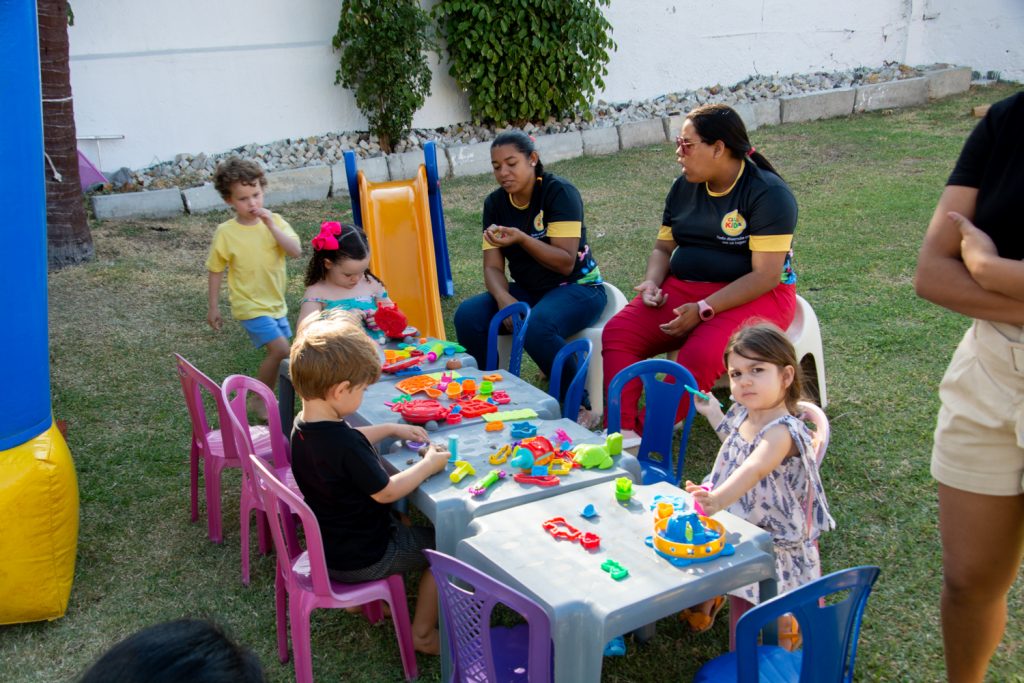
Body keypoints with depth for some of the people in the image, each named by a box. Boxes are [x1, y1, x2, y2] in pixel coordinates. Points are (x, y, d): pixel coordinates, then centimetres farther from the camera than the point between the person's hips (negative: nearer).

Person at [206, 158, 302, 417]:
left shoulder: (274, 221, -4)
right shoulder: (225, 232, -12)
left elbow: (296, 251, -17)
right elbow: (215, 270, -2)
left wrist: (271, 226, -25)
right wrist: (213, 307, 1)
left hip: (275, 303, 5)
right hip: (250, 305, -5)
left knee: (277, 354, 15)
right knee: (280, 350, -16)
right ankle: (259, 402, 1)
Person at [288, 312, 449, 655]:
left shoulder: (304, 426, -6)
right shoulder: (344, 444, -34)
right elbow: (386, 492, -23)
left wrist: (390, 429, 14)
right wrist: (429, 464, -11)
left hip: (328, 546, 9)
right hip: (362, 559, -9)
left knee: (401, 522, 32)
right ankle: (423, 633, 17)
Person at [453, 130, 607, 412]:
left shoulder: (559, 191, -14)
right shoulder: (495, 203, 3)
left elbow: (566, 263, -18)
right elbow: (493, 267, -1)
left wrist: (521, 239, -31)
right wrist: (504, 299, -23)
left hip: (577, 287, -5)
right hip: (527, 290, 6)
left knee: (535, 327, -37)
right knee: (468, 315, -20)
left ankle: (581, 404, -15)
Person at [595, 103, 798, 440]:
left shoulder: (768, 194, -12)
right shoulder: (684, 187, 10)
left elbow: (766, 276, -18)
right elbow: (663, 248, 18)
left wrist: (703, 310, -25)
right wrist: (652, 282, -5)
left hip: (754, 297, -6)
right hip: (684, 287, 6)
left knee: (700, 356, -35)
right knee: (617, 332, -19)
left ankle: (641, 436, -26)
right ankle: (621, 428, -29)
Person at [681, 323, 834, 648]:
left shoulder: (783, 430, -30)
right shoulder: (743, 412, -4)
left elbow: (754, 468, -50)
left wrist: (719, 499, -65)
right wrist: (713, 413, 16)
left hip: (770, 534, -8)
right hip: (732, 520, 8)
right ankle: (707, 598, 41)